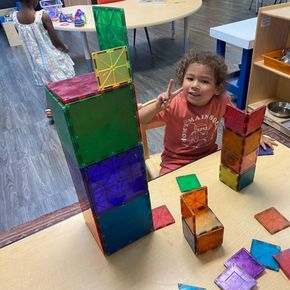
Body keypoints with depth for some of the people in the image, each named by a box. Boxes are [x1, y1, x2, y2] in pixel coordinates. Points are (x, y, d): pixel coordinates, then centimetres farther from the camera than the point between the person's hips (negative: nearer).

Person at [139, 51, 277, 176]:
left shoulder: (222, 100, -13)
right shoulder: (174, 104, -23)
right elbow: (137, 120, -23)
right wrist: (157, 107, -39)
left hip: (209, 156, 4)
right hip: (176, 163, -3)